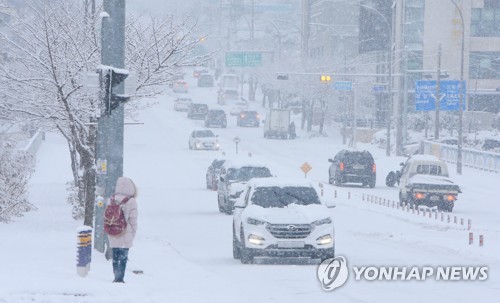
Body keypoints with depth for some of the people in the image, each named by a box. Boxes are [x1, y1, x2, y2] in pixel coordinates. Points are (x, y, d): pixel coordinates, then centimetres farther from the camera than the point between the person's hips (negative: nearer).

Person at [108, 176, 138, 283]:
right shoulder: (131, 202, -11)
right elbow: (133, 219, -8)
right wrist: (133, 233, 4)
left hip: (113, 235, 4)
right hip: (125, 234, -4)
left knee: (115, 257, 13)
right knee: (123, 257, 1)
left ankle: (116, 277, 19)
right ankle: (120, 278, -2)